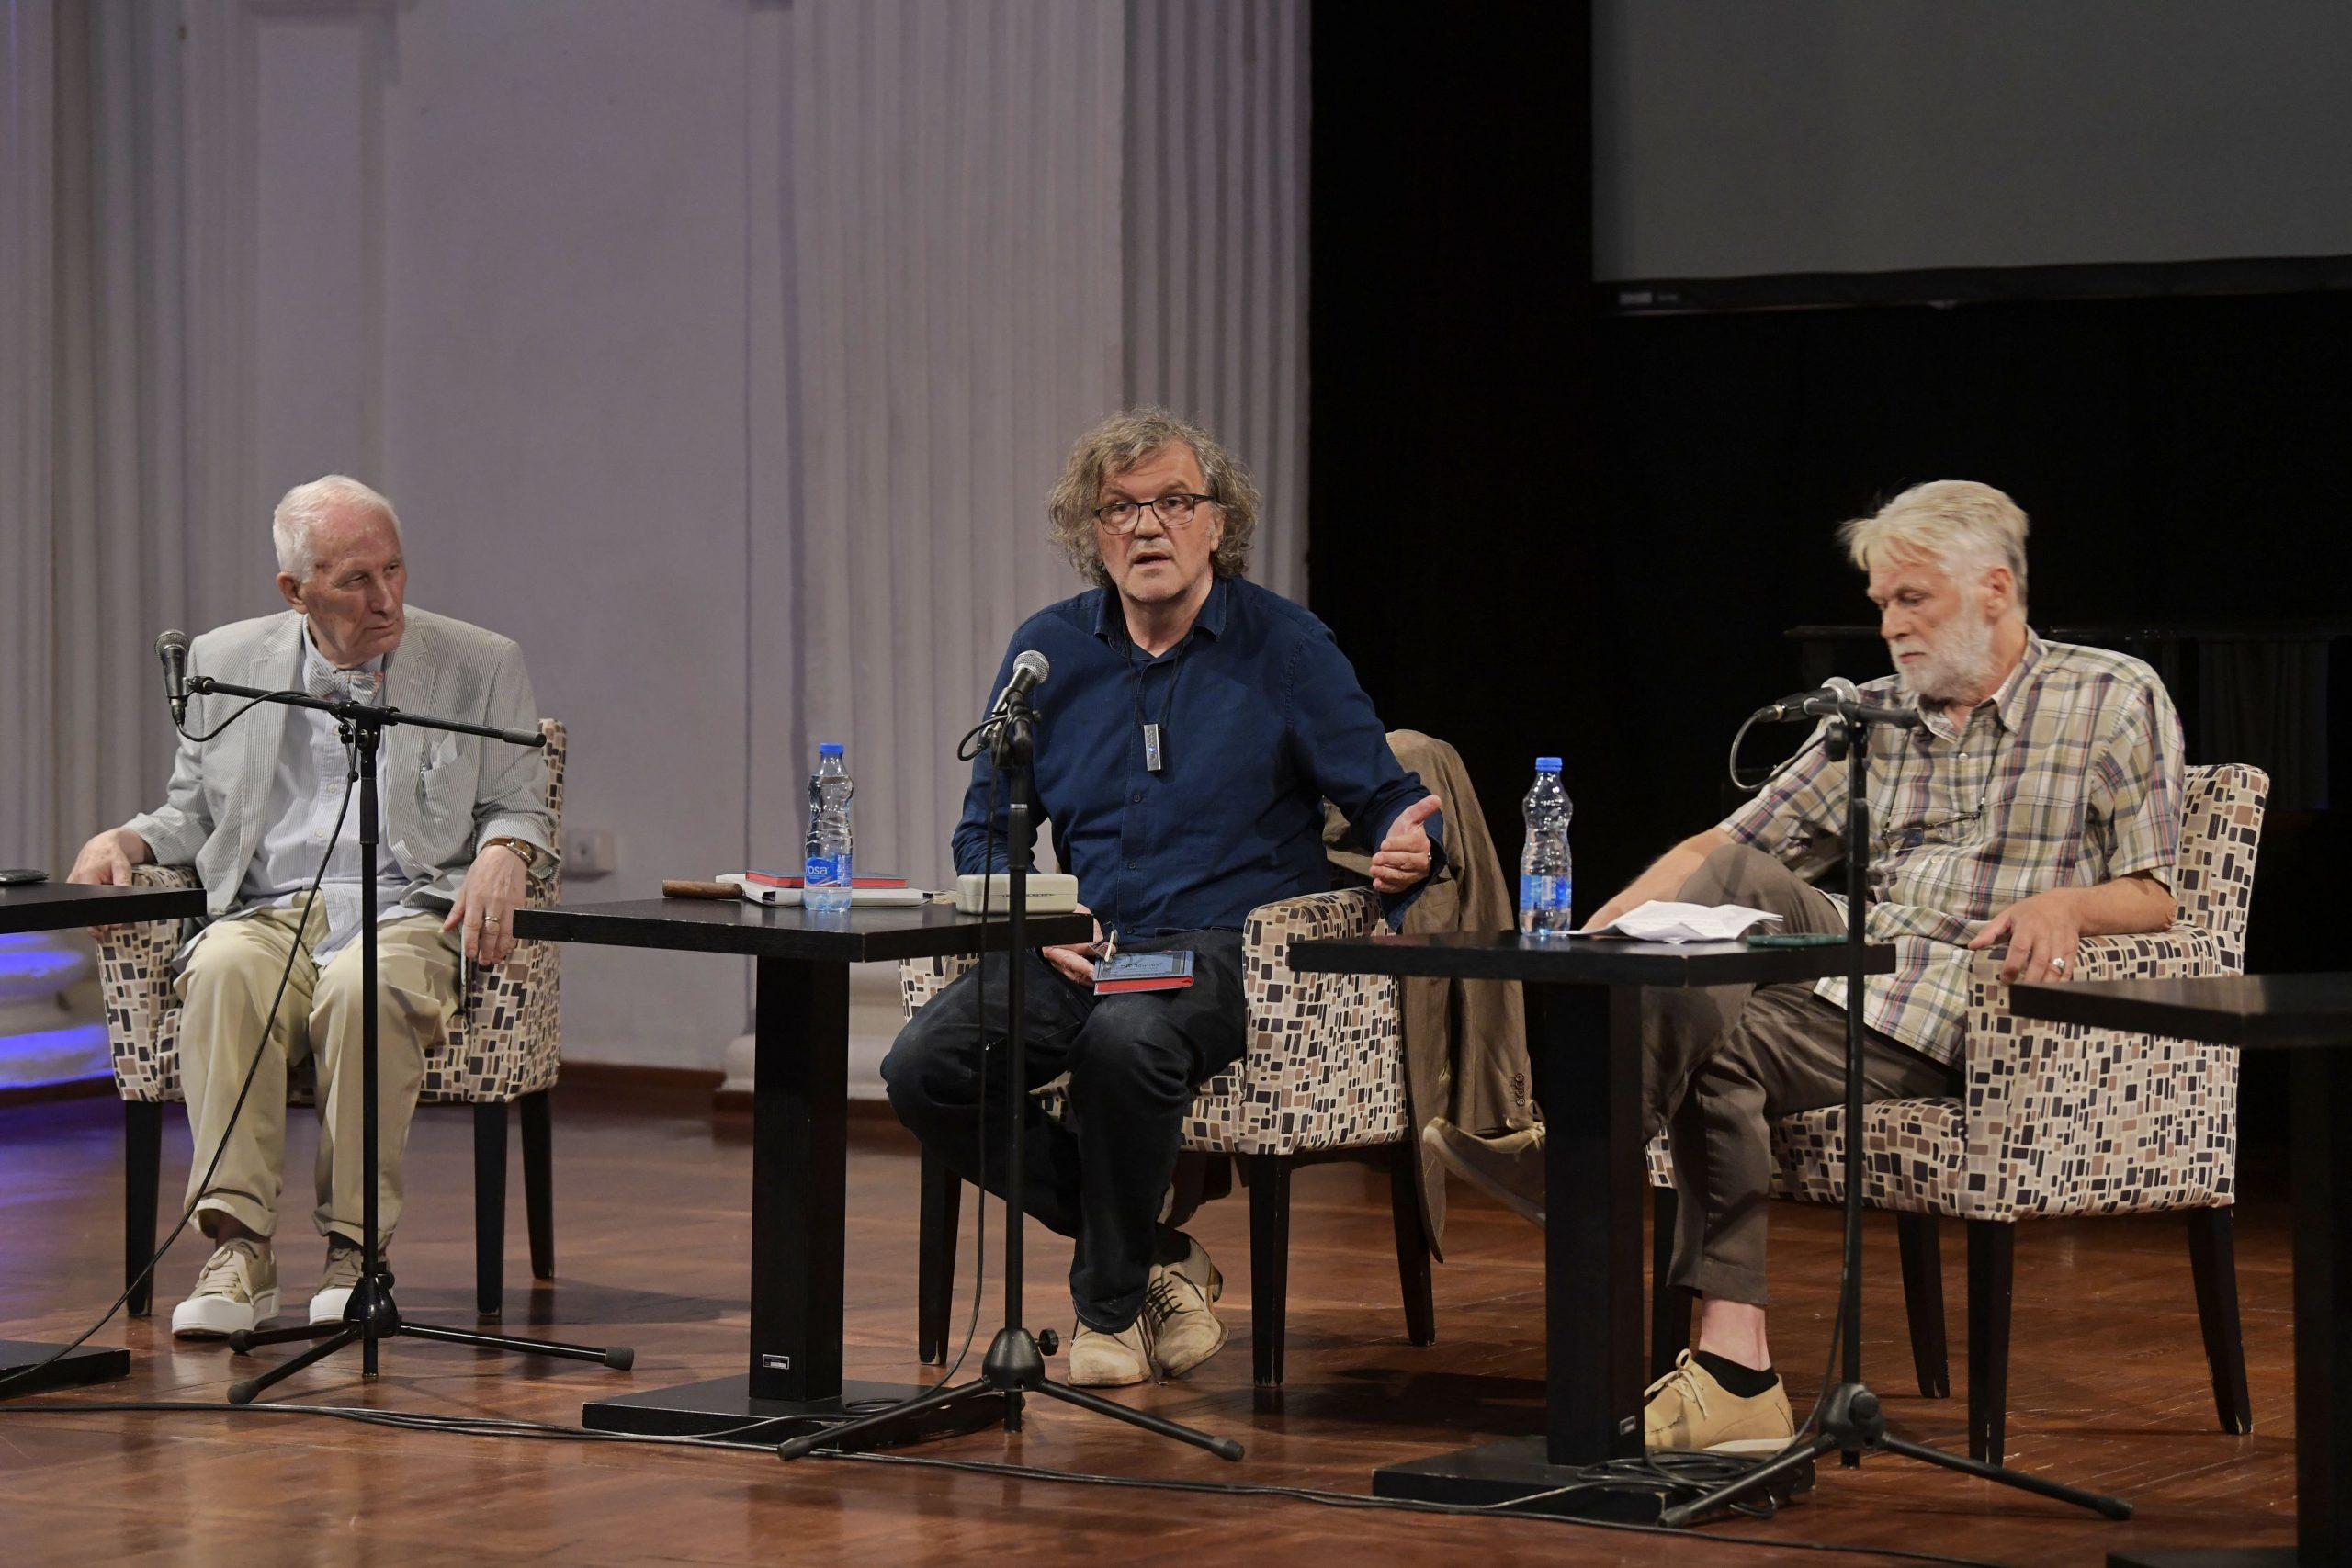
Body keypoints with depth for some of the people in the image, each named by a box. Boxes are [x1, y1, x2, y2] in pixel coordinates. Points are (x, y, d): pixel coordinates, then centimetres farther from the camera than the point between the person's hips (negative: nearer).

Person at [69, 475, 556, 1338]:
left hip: (405, 917, -2)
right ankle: (238, 1252, -36)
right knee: (222, 971, -35)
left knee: (366, 987, -38)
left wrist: (502, 852, -12)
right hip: (267, 913, 2)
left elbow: (519, 808, 12)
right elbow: (193, 814, 21)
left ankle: (354, 1250, -29)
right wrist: (124, 840, 0)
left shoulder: (480, 667, 10)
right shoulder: (225, 662, 15)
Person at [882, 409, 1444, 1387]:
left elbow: (1385, 797, 2)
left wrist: (1409, 847, -24)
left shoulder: (1283, 646, 1)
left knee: (1126, 1039, -38)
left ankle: (1111, 1303, -12)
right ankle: (1153, 1256, -4)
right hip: (1085, 943, 4)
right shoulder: (1048, 653, 10)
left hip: (1231, 947, -4)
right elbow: (985, 832, 16)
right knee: (924, 1068, -22)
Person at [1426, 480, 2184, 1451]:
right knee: (1741, 881, -25)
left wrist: (2065, 903, -22)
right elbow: (1724, 849, 12)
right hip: (1855, 979, 6)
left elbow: (2151, 898, 1)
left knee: (1715, 1038, -27)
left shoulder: (2118, 700, 5)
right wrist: (1585, 948, -1)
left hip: (1975, 1014, -6)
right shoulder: (1875, 716, 18)